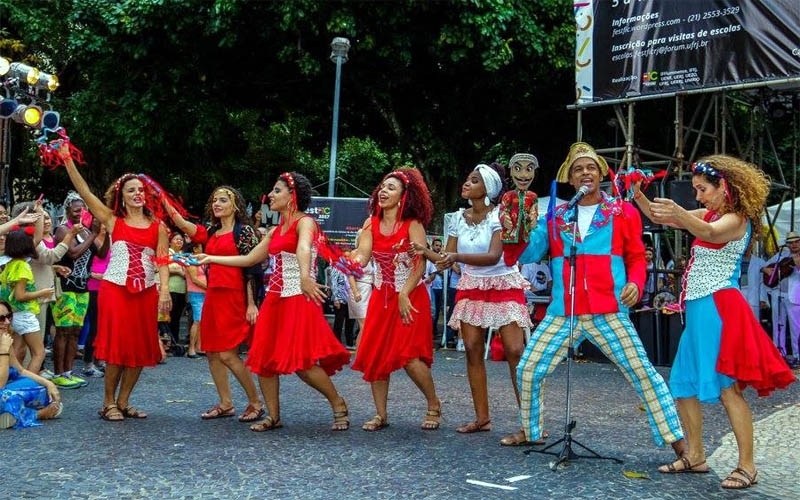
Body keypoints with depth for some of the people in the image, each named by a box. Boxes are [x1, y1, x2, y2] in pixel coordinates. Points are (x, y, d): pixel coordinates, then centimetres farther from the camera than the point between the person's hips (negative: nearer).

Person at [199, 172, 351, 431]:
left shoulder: (305, 222, -8)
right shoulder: (276, 230, 17)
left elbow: (303, 248, -31)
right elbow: (249, 259, 24)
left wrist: (305, 276, -51)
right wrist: (212, 258, 25)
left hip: (299, 298, -8)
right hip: (275, 298, 8)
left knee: (302, 362, -14)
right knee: (263, 358, 3)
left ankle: (339, 405, 4)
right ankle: (273, 416, 15)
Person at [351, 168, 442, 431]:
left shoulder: (413, 224, -9)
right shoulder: (371, 224, 3)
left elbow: (420, 264, -15)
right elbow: (361, 257, -7)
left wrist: (404, 295, -21)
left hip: (411, 296, -5)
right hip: (381, 297, 5)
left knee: (409, 356, -13)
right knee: (374, 355, 2)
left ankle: (433, 405, 10)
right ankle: (381, 414, 14)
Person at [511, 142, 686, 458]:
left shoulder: (623, 212, 4)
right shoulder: (555, 217, 11)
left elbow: (636, 258, 8)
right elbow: (528, 254, 7)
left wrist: (635, 283, -12)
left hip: (609, 313, -3)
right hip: (562, 313, 3)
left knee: (643, 373, -6)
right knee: (527, 370, 6)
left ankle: (677, 440, 5)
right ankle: (530, 431, 28)